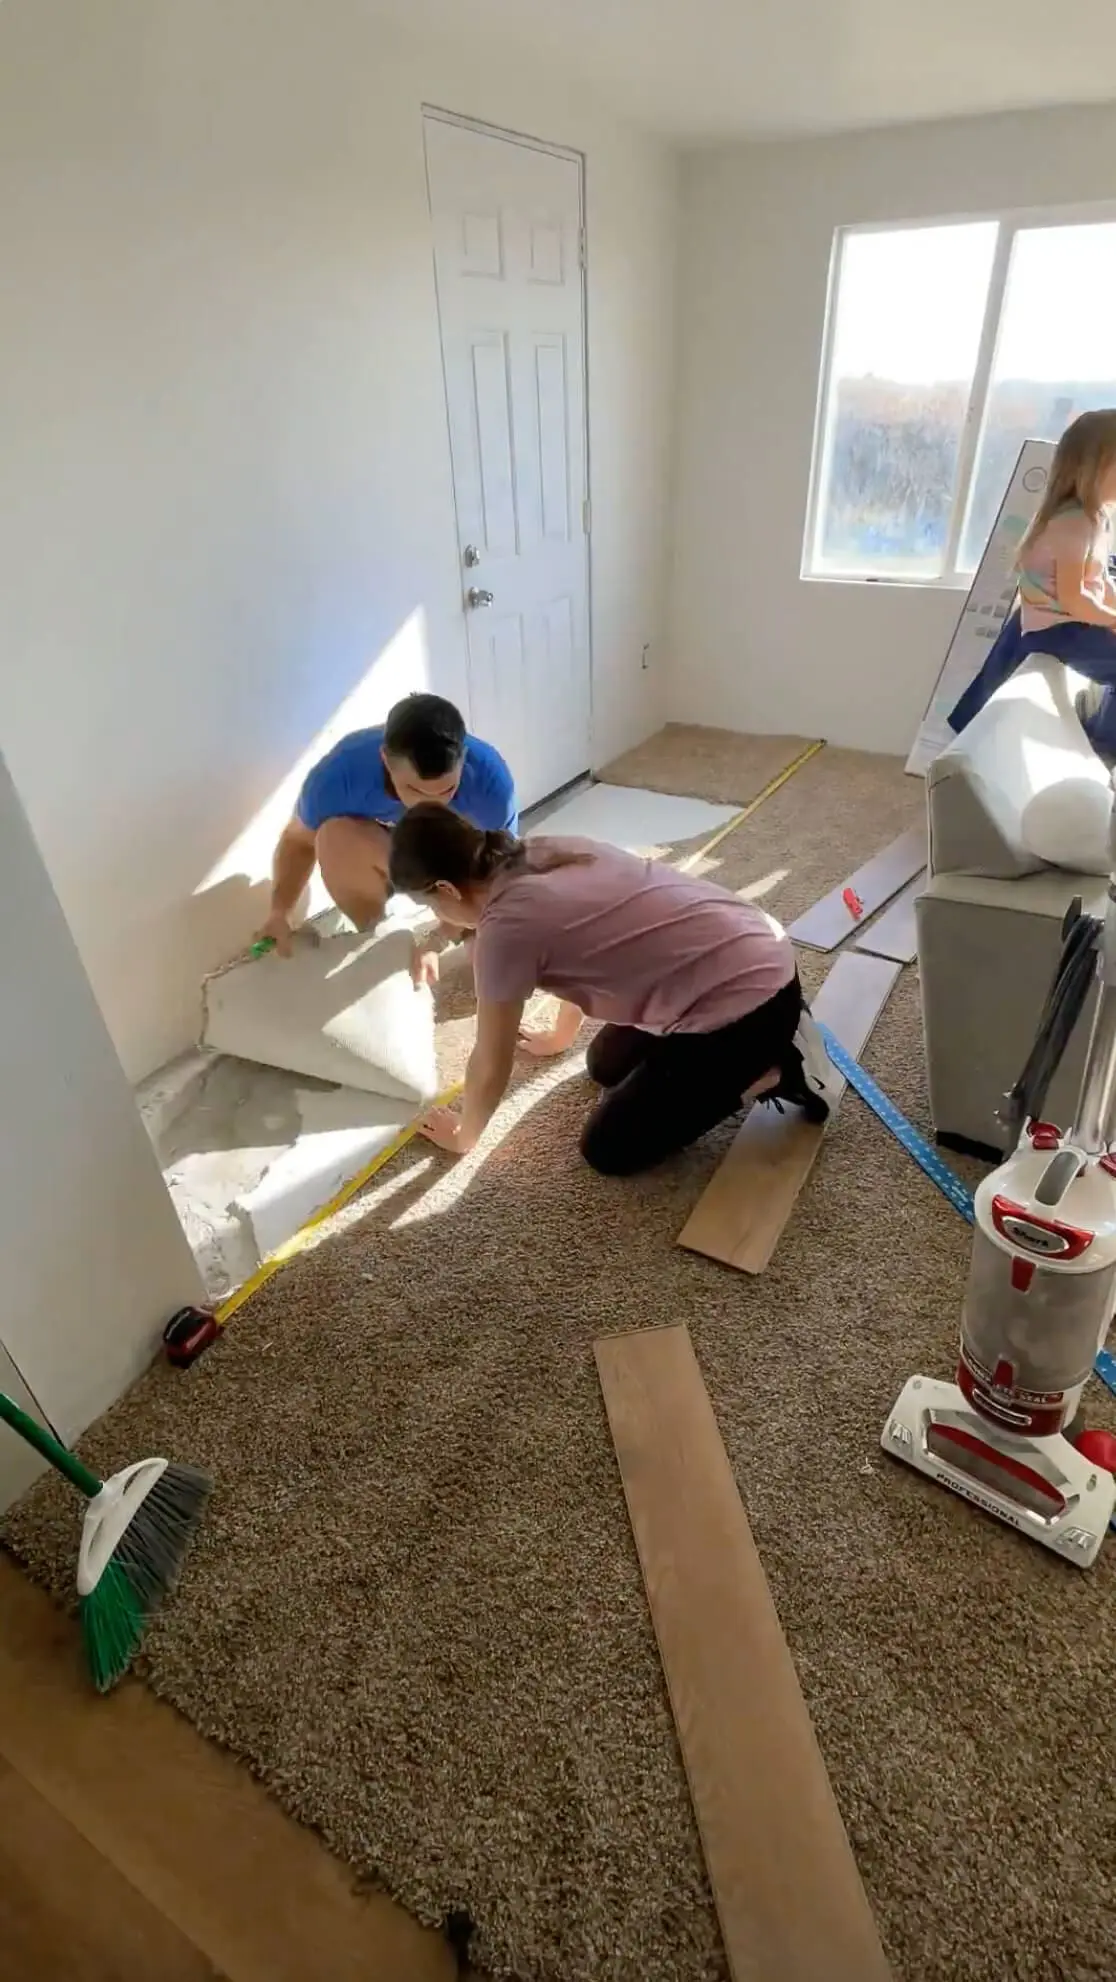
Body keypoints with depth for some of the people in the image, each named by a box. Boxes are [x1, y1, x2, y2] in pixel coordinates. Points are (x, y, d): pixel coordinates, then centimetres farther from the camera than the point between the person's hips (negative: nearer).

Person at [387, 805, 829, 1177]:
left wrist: (462, 1136, 12)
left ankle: (773, 1073, 4)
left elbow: (491, 1067, -7)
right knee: (606, 1067, 24)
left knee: (608, 1149, 4)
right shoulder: (550, 853, 5)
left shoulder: (505, 928, -19)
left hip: (746, 1003, -9)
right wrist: (560, 1034, 37)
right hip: (758, 958, 9)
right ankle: (768, 1042, 18)